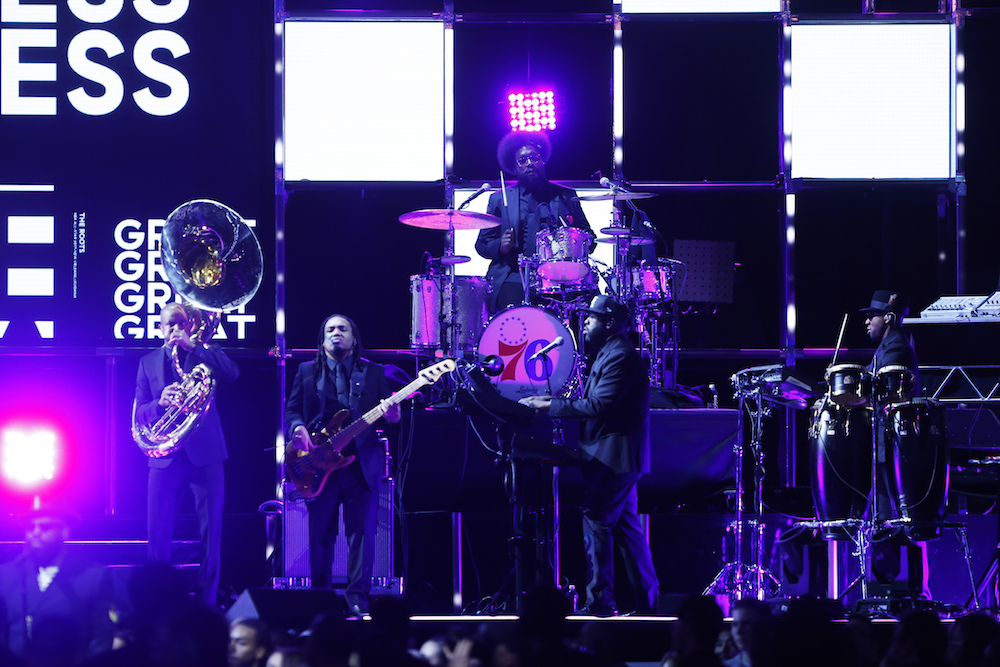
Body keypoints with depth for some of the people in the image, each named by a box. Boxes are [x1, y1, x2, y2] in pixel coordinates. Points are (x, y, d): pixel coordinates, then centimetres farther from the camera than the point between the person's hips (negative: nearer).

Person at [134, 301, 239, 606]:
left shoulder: (205, 353, 8)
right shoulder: (149, 362, 13)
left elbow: (231, 373, -13)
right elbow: (139, 412, 7)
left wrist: (192, 346, -16)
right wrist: (161, 402, -15)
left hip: (204, 452, -2)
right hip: (165, 456, 2)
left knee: (210, 530, -3)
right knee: (157, 531, -1)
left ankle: (207, 599, 2)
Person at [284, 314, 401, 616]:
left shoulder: (374, 373, 12)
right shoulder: (307, 372, 13)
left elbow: (388, 411, 7)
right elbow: (291, 410, 9)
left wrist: (392, 414, -17)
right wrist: (298, 429, -12)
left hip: (361, 464, -1)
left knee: (362, 533, -5)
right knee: (320, 535, 3)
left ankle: (358, 599, -2)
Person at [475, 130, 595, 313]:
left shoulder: (566, 197, 17)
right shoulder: (500, 199, 14)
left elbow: (588, 237, 20)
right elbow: (482, 244, 14)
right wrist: (501, 247, -9)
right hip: (515, 276, -1)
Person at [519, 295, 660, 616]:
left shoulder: (620, 357, -15)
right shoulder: (611, 354, 19)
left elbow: (599, 406, -24)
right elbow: (598, 403, 18)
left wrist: (550, 405, -20)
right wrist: (554, 403, 7)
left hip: (612, 455, -11)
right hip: (616, 456, 11)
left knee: (596, 523, -9)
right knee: (625, 526, 12)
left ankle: (600, 602, -9)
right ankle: (647, 600, 14)